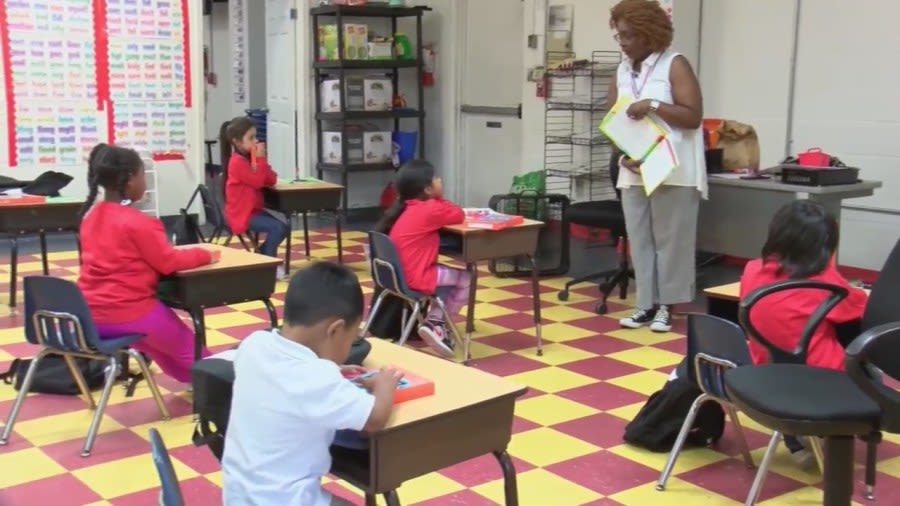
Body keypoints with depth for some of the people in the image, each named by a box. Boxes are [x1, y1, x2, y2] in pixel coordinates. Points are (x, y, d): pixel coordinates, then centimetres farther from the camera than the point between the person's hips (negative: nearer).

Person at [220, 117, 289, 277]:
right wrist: (261, 158, -18)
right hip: (241, 214, -10)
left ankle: (262, 255, 14)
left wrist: (260, 159, -7)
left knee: (284, 224, 3)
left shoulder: (250, 158, 11)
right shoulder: (237, 162, -18)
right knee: (277, 227, -21)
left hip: (254, 209, 10)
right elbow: (258, 181, -24)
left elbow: (271, 180, 6)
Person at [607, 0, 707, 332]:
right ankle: (646, 304, 14)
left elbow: (693, 117, -9)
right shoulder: (622, 71, 13)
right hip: (633, 171, 6)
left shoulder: (675, 65, -3)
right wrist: (624, 154, -5)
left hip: (673, 172, -5)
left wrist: (653, 106, -19)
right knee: (639, 240, 6)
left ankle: (667, 306, 9)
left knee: (670, 240, 0)